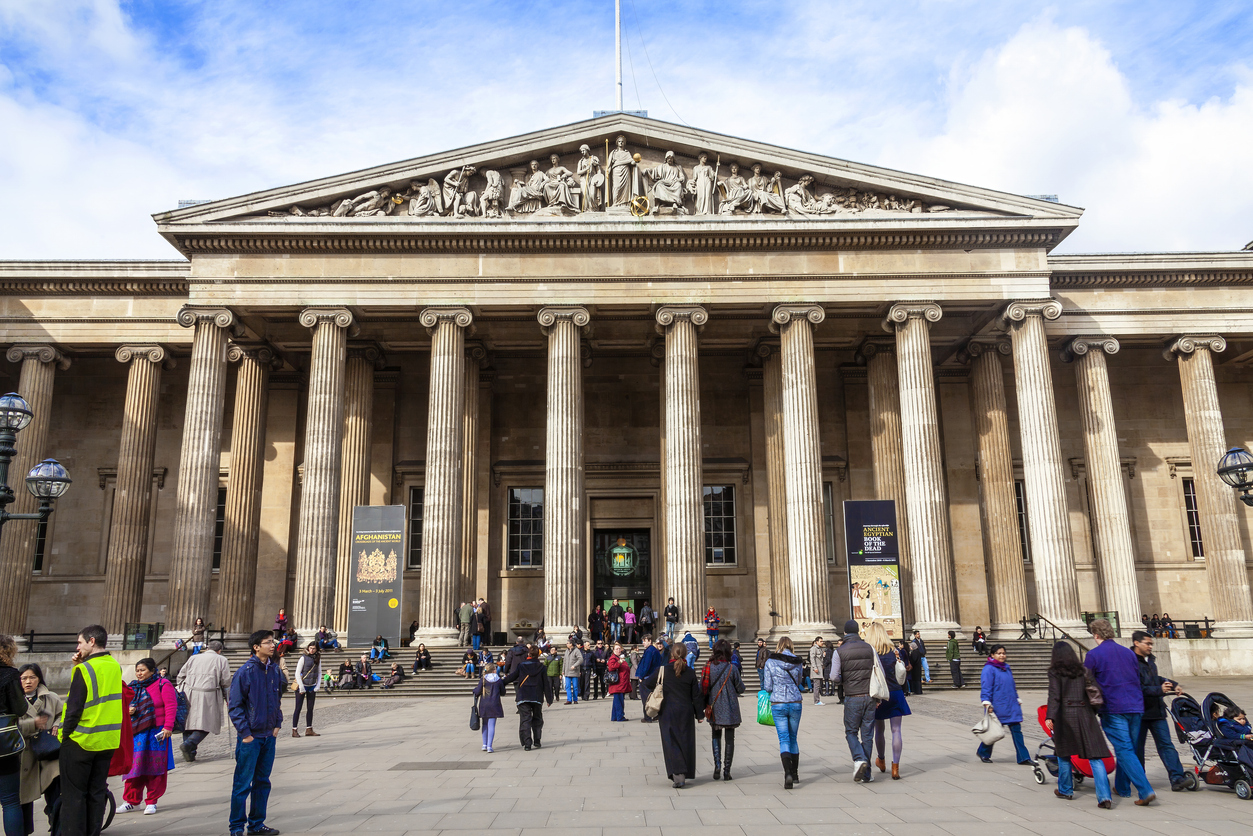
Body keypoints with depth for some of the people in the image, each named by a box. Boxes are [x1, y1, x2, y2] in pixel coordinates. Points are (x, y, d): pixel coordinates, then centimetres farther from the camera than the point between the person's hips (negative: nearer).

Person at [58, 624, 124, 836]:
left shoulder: (84, 669, -16)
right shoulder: (115, 666, 4)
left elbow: (74, 707, -17)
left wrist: (65, 734, -3)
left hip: (81, 741, -6)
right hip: (108, 741, 6)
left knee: (73, 795, 5)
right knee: (96, 792, 14)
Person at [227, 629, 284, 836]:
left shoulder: (274, 670, 5)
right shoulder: (245, 671, -13)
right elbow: (235, 705, -11)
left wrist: (277, 724, 9)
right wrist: (245, 733, -14)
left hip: (269, 736, 6)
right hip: (250, 737, -6)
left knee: (262, 782, 14)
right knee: (243, 783, 2)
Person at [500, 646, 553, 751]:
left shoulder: (521, 666, 0)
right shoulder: (541, 668, 2)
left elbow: (511, 677, 4)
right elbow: (546, 684, 3)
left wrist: (501, 682, 20)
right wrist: (549, 699, 9)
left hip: (523, 698, -1)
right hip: (537, 698, 1)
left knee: (525, 720, 0)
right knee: (537, 719, 17)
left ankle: (527, 743, -9)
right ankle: (537, 741, 17)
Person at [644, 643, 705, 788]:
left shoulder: (662, 671, -8)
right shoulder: (690, 673, -4)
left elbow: (648, 683, 0)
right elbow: (696, 696, 0)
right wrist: (699, 714, 9)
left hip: (667, 713, -2)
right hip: (685, 713, 2)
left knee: (671, 743, 1)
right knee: (685, 742, 12)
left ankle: (677, 775, -13)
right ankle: (683, 776, 18)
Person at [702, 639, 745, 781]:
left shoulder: (708, 667, -6)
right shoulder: (732, 668, -12)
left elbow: (702, 689, -1)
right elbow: (741, 689, -4)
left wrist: (705, 705, 14)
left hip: (714, 709, 2)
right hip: (730, 710, -2)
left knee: (716, 737, 17)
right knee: (730, 739, 9)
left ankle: (717, 765, 2)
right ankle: (727, 770, 8)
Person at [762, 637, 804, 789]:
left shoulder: (770, 662, -6)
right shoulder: (797, 662, 1)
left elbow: (767, 687, -4)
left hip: (778, 705, -2)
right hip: (795, 704, 2)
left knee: (784, 740, 0)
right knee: (793, 738, 18)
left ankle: (788, 773, -18)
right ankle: (795, 773, 27)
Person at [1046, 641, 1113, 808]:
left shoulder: (1055, 672, 0)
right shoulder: (1083, 671, 10)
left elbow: (1054, 695, -10)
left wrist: (1049, 717, -15)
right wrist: (1093, 713, 16)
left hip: (1065, 715, -2)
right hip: (1085, 715, 2)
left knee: (1063, 753, 14)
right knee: (1095, 756, -1)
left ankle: (1065, 790, 25)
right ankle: (1104, 797, -11)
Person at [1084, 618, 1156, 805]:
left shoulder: (1093, 655, -6)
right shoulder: (1128, 653, 11)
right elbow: (1137, 679, 19)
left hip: (1113, 709, -6)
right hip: (1136, 707, 6)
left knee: (1124, 751, -4)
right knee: (1129, 749, 17)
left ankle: (1146, 790, -14)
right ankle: (1122, 787, 28)